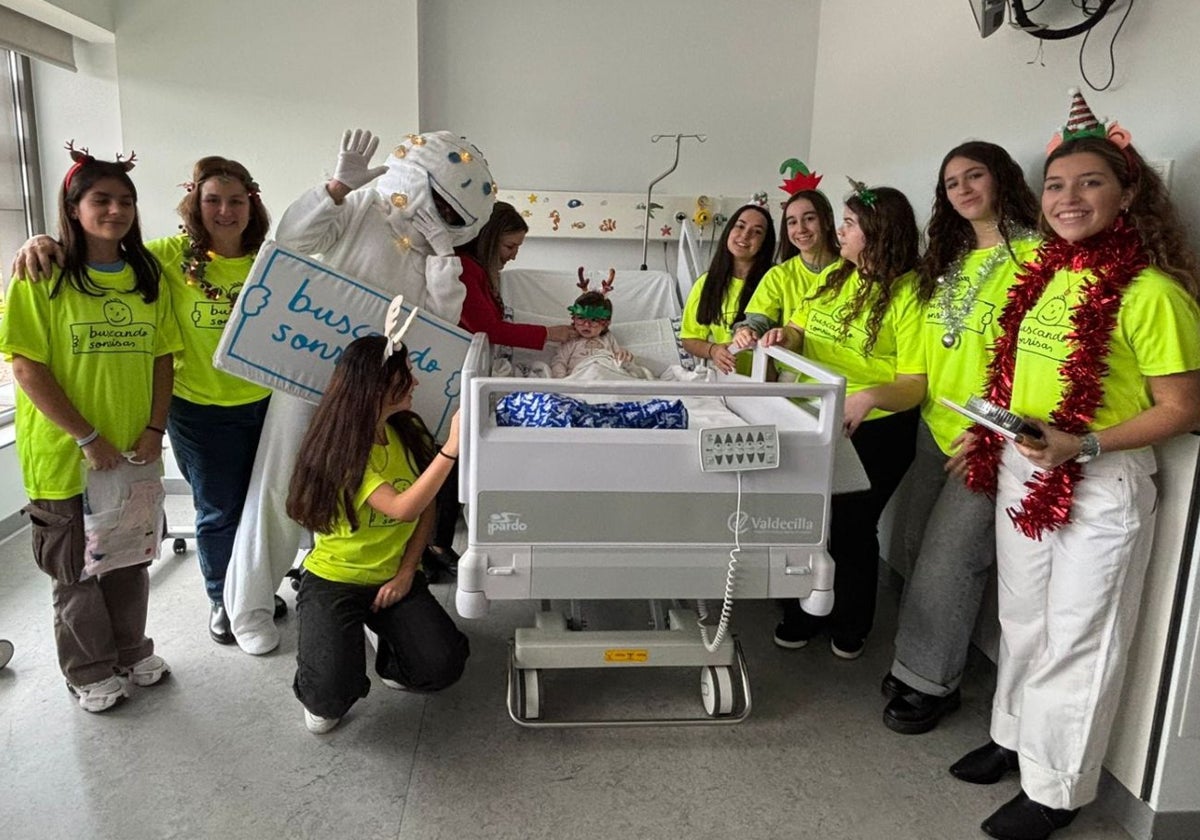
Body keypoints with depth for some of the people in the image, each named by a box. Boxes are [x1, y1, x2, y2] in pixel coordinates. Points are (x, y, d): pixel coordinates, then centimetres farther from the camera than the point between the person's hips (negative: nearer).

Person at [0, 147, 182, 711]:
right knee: (76, 570, 11)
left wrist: (154, 428, -5)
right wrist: (87, 437, -17)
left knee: (130, 560, 19)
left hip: (135, 454, 4)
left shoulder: (147, 276, 5)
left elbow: (162, 357, 6)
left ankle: (131, 651, 39)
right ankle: (90, 671, 31)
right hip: (66, 457, -4)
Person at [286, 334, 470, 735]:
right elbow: (403, 509, -32)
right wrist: (451, 447, -39)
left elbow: (427, 509, 3)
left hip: (393, 577, 5)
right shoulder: (340, 447, -20)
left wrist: (407, 571, -9)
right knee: (333, 695, -21)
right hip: (334, 580, -4)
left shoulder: (408, 431, -2)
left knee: (443, 666, -15)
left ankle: (390, 653, 19)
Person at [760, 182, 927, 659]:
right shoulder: (835, 278, 7)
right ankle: (802, 613, 37)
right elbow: (800, 330, 15)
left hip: (873, 431, -6)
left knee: (852, 528, 9)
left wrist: (870, 396, -38)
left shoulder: (910, 293, -14)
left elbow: (916, 383, -19)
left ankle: (851, 624, 35)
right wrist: (784, 337, -9)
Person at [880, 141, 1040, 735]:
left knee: (948, 558, -4)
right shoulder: (950, 259, 15)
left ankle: (931, 682, 12)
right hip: (936, 426, 7)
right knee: (919, 545, 11)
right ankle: (918, 658, 27)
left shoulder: (1034, 255, -11)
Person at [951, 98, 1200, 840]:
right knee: (1023, 622, 20)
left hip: (1100, 486, -7)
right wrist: (987, 437, 9)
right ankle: (1016, 736, 41)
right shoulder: (1042, 275, 6)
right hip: (1021, 474, 7)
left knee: (1076, 639, 7)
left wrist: (1082, 447, -24)